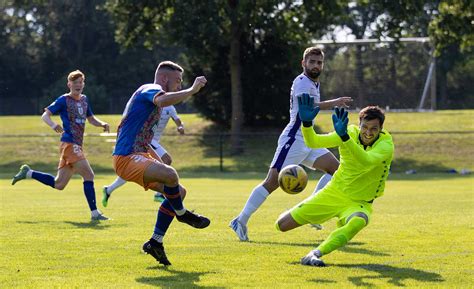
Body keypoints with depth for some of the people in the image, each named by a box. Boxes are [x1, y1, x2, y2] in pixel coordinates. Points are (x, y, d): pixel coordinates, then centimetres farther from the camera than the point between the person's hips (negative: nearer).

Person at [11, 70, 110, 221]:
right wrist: (53, 125, -29)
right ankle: (94, 213, -14)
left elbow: (91, 119, 28)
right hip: (69, 144, -8)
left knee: (58, 184, 12)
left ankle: (27, 173, 25)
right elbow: (45, 115, -7)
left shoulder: (84, 100, 17)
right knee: (89, 175, -16)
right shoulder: (64, 100, -3)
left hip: (76, 146, 8)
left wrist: (102, 124, 6)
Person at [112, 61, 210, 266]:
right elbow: (163, 100, -36)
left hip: (140, 156, 11)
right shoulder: (150, 89, -8)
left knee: (178, 192, 10)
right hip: (126, 158, -11)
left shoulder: (149, 93, 25)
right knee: (170, 174, -34)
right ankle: (181, 214, -5)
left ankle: (155, 242, 12)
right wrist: (192, 90, -29)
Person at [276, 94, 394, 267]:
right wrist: (306, 123, -37)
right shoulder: (351, 132, -10)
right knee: (282, 225, -1)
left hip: (359, 203, -3)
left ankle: (313, 255, -43)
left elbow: (366, 162, -42)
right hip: (333, 193, 4)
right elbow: (313, 142, -17)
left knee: (358, 222, -41)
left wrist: (344, 136, -54)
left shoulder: (386, 144, -21)